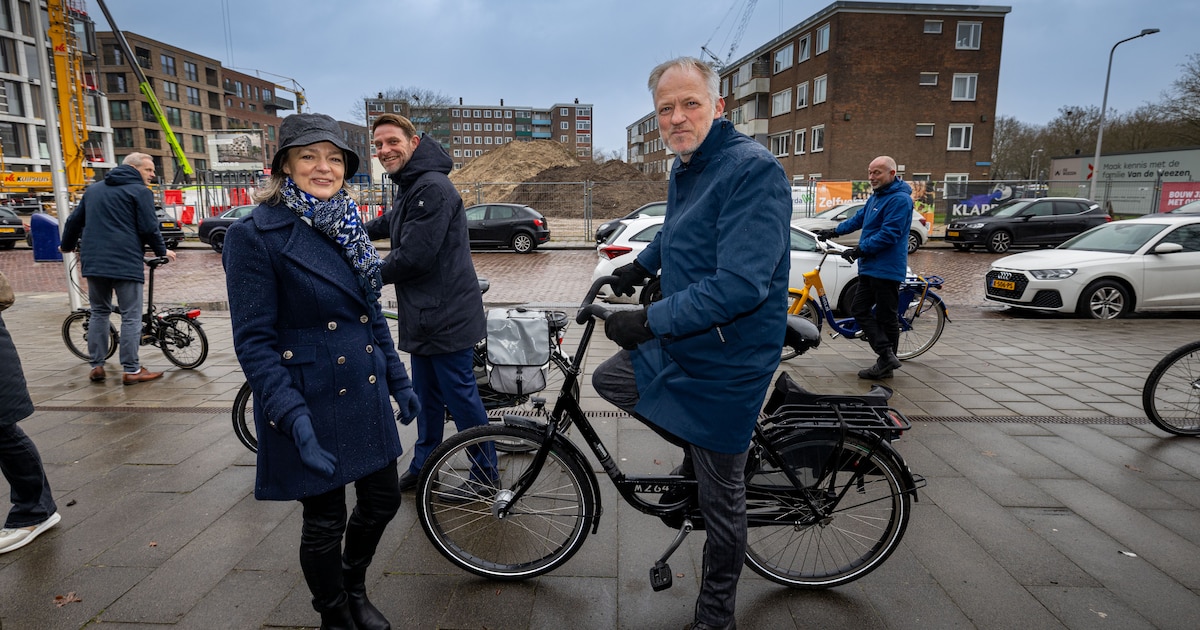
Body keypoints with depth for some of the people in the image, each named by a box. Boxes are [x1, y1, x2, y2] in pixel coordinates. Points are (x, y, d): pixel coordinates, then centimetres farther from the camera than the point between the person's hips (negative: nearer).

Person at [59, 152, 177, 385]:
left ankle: (97, 366, 16)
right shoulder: (140, 191, -3)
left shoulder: (93, 189, 19)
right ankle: (132, 370, -2)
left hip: (93, 262, 7)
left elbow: (74, 221, 24)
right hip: (126, 263, -7)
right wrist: (162, 251, 6)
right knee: (131, 317, -2)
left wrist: (67, 245, 39)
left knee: (99, 313, 16)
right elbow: (149, 228, -9)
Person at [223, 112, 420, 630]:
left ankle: (354, 588, 45)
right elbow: (253, 339, -16)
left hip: (367, 397, 7)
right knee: (324, 522, 10)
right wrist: (294, 418, -23)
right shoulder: (255, 234, -13)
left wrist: (398, 379, 13)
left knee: (382, 499, 17)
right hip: (313, 406, -6)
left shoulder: (348, 227, 7)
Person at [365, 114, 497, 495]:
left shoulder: (432, 188, -18)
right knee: (426, 395, 19)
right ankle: (422, 465, 33)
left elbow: (413, 257, -22)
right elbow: (390, 223, 39)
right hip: (425, 315, 10)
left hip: (446, 316, -10)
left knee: (460, 397, 0)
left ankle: (485, 473, 16)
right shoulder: (409, 188, 16)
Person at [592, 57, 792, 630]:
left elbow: (740, 285, -32)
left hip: (725, 362, -8)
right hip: (676, 341, 9)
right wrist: (642, 265, 30)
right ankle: (700, 449, 30)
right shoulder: (684, 167, 6)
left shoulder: (752, 170, -23)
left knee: (720, 497, 6)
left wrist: (649, 321, -30)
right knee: (607, 379, 22)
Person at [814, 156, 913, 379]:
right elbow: (859, 218, 27)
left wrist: (860, 249, -21)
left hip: (886, 269, -10)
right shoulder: (877, 196, 16)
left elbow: (889, 234, -22)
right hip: (869, 267, 10)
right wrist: (835, 231, 23)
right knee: (859, 309, 7)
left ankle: (886, 360, 7)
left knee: (886, 317, -2)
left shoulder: (899, 199, -15)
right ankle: (887, 356, 7)